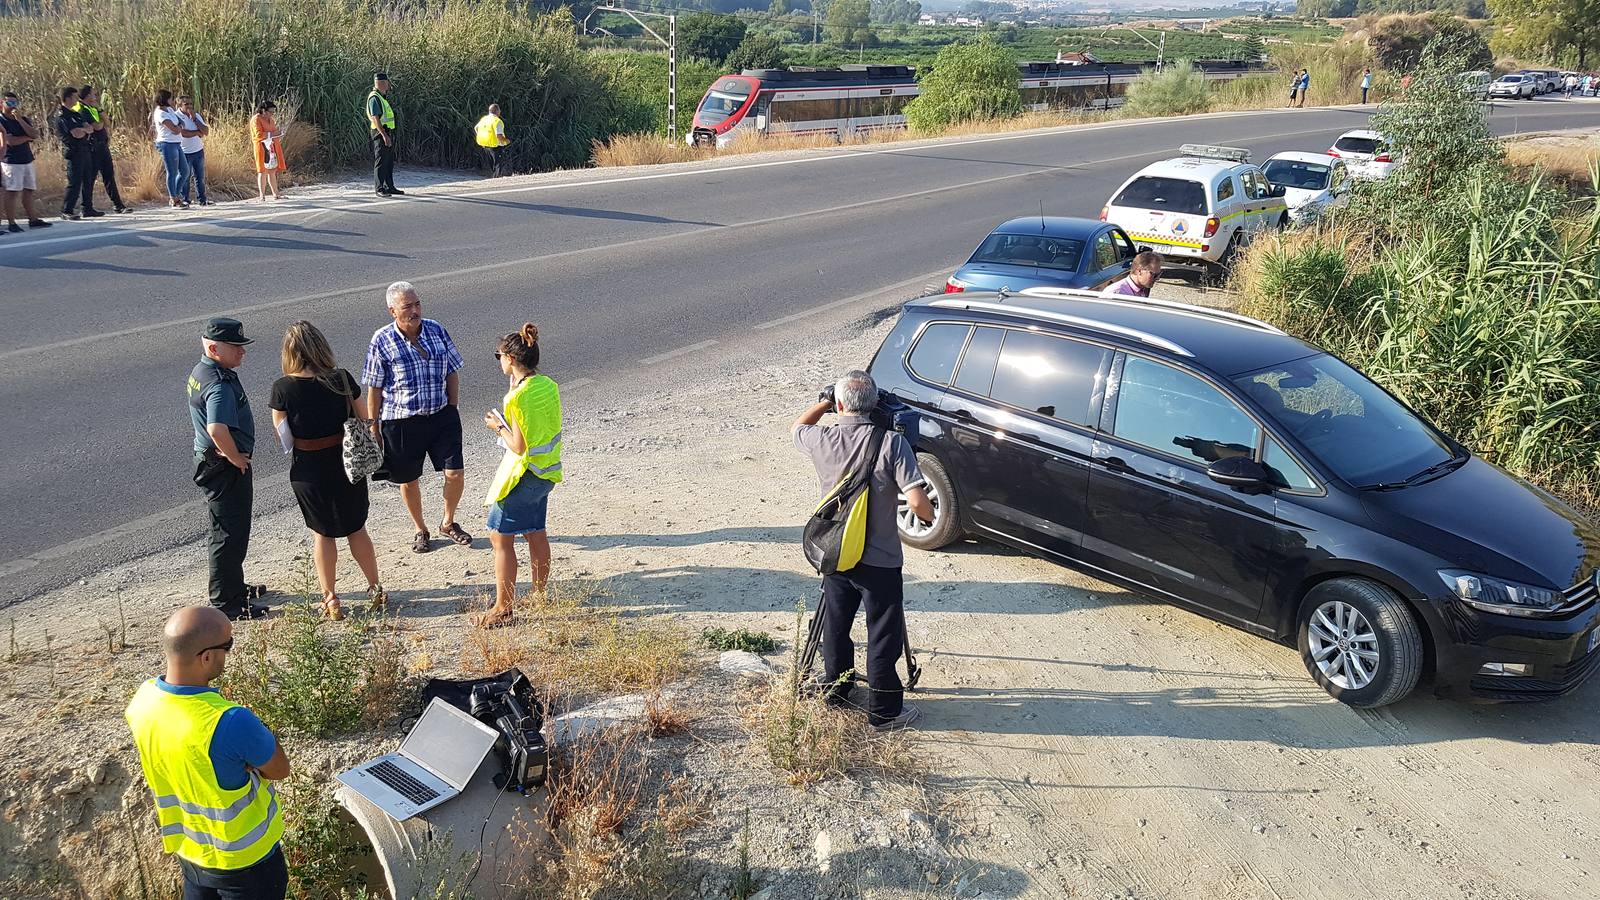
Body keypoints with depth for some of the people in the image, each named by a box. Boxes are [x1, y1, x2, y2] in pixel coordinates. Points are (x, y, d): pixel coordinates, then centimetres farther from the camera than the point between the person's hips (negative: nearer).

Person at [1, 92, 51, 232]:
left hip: (27, 160, 6)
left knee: (29, 191, 9)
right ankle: (11, 223, -5)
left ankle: (33, 219, 15)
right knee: (12, 192, -6)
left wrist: (20, 119, -11)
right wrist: (28, 137, -3)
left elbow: (35, 135, -5)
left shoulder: (24, 120, 12)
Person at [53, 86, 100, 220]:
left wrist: (82, 130, -11)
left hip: (84, 150, 9)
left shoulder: (75, 113, 17)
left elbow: (90, 128, 10)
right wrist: (84, 129, 0)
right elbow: (76, 133, -20)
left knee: (88, 181, 12)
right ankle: (66, 211, -3)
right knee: (74, 182, -9)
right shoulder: (62, 115, -12)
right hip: (73, 151, -9)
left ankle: (88, 209, 20)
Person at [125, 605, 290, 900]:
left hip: (188, 846, 6)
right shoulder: (229, 722, -38)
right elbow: (280, 770, -20)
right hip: (242, 857, -6)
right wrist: (257, 732, -8)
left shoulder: (142, 699, -15)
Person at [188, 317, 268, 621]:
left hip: (211, 461, 11)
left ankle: (233, 587, 39)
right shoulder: (220, 384, -25)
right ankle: (227, 604, 8)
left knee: (230, 531, 23)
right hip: (226, 468, -11)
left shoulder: (201, 371, 9)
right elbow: (217, 429, -39)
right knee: (230, 535, -1)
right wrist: (237, 458, -23)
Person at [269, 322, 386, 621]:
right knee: (356, 529, 20)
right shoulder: (342, 379, -12)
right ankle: (376, 590, 28)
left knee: (321, 533, 17)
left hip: (309, 470, -1)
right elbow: (364, 420, -3)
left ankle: (331, 600, 22)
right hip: (347, 464, 1)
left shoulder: (283, 387, -15)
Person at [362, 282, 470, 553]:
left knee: (455, 473, 0)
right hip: (401, 422, -2)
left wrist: (451, 410, 6)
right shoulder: (382, 341, -10)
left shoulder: (437, 331, -2)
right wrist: (374, 429, -3)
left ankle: (448, 523, 27)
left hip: (441, 416, 2)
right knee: (408, 480, 12)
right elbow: (373, 389, -5)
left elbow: (452, 373, 8)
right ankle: (420, 530, 35)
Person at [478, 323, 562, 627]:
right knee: (535, 532, 20)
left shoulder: (518, 398, -24)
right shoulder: (548, 385, 1)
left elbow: (519, 446, -21)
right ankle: (539, 595, 32)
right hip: (546, 472, 9)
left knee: (500, 537, 2)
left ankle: (503, 608, 7)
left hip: (522, 476, -9)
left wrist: (498, 426, -6)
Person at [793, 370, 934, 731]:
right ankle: (883, 710, 18)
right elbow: (916, 501, -23)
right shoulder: (892, 443, -19)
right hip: (879, 562, -4)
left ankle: (834, 692, 37)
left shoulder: (823, 441, -8)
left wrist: (824, 401, 22)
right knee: (883, 637, 8)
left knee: (835, 627, 21)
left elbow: (797, 428, 17)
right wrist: (930, 517, -3)